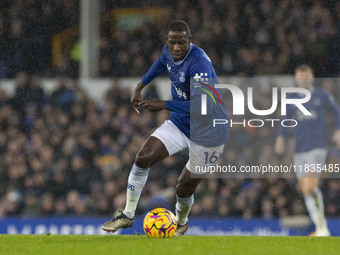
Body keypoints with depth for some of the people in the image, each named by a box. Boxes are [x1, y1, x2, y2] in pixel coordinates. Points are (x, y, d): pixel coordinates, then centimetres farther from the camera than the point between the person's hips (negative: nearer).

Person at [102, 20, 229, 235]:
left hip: (207, 134, -7)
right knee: (143, 159, -8)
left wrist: (164, 105, -39)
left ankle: (181, 223, 38)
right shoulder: (169, 52, -6)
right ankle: (128, 216, 7)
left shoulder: (199, 64, -32)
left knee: (185, 188, 4)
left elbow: (203, 106, -41)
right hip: (180, 123, 7)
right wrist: (140, 87, 21)